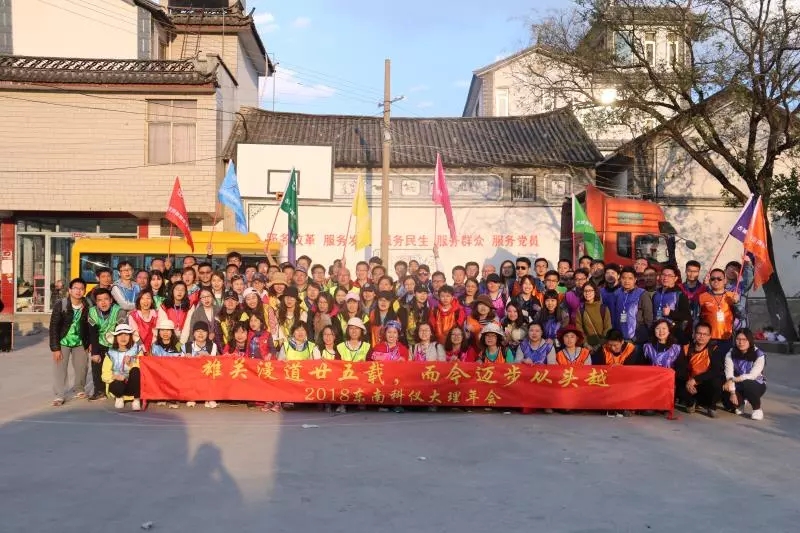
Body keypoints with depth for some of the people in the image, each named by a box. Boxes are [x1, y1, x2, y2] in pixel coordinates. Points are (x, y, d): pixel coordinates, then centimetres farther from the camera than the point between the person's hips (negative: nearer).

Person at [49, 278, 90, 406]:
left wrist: (89, 343, 4)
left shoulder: (87, 306, -7)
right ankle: (59, 396, 2)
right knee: (60, 368, -6)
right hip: (63, 342, -3)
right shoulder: (60, 305, -16)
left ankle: (79, 390, 28)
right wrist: (55, 348, -17)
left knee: (82, 368, 7)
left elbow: (89, 325, 4)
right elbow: (54, 327, -15)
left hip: (80, 342, 3)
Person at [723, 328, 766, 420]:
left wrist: (733, 379, -38)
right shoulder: (730, 354, -8)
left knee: (746, 384, -37)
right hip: (738, 386, 3)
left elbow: (752, 375, -27)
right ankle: (740, 403, 13)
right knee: (728, 397, -28)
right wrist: (732, 393, -31)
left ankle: (757, 409, -10)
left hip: (757, 385, -3)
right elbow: (729, 375, -18)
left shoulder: (759, 355, -17)